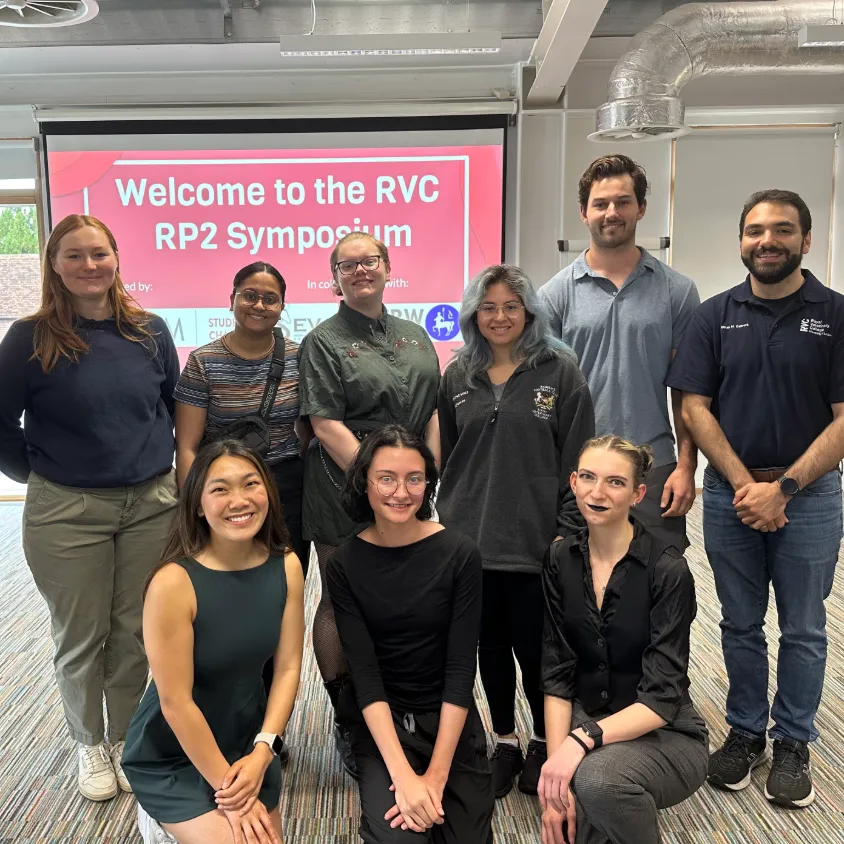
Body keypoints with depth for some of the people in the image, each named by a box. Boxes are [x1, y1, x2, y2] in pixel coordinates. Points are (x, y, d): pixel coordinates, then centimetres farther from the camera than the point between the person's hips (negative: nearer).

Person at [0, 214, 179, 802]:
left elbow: (176, 407, 13)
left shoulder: (150, 331, 2)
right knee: (81, 638, 11)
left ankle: (126, 739, 33)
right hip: (66, 513, -2)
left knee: (135, 633, 12)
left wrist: (172, 470, 9)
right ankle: (90, 744, 34)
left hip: (152, 505, 2)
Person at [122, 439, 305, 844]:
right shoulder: (174, 582, -28)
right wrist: (227, 787, -16)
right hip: (172, 755, -5)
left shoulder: (286, 565, -12)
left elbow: (288, 668, -6)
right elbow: (175, 702, -23)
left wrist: (261, 753, -15)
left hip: (247, 741, 5)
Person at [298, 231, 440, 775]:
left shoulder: (415, 336, 15)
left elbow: (434, 410, 13)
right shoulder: (323, 342, -2)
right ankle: (348, 724, 21)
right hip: (345, 493, -5)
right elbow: (326, 426, -11)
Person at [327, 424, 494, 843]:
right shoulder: (345, 564, -9)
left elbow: (461, 669, -13)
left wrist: (436, 774, -19)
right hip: (380, 721, 0)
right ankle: (380, 786, 11)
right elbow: (364, 672, -14)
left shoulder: (460, 554, -12)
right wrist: (403, 775, -24)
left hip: (450, 718, 1)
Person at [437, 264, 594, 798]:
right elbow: (447, 458, 12)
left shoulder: (560, 372, -3)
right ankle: (505, 742, 34)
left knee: (534, 645, 8)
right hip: (473, 538, 4)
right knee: (491, 643, 14)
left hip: (537, 540, -3)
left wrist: (568, 530, -9)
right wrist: (447, 523, 8)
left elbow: (578, 460, -6)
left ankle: (543, 743, 32)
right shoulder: (458, 378, 8)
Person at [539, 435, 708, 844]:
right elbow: (557, 676, -5)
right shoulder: (561, 561, -4)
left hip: (664, 735, -2)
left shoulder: (667, 570, -17)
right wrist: (557, 761, -16)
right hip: (586, 722, 2)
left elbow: (663, 698, -18)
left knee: (597, 777, -33)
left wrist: (582, 740, -30)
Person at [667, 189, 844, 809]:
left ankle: (793, 743, 27)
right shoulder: (716, 315, 2)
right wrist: (745, 483, -11)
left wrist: (783, 488, -15)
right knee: (740, 625, 13)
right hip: (730, 494, 2)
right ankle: (746, 733, 30)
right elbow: (695, 406, -2)